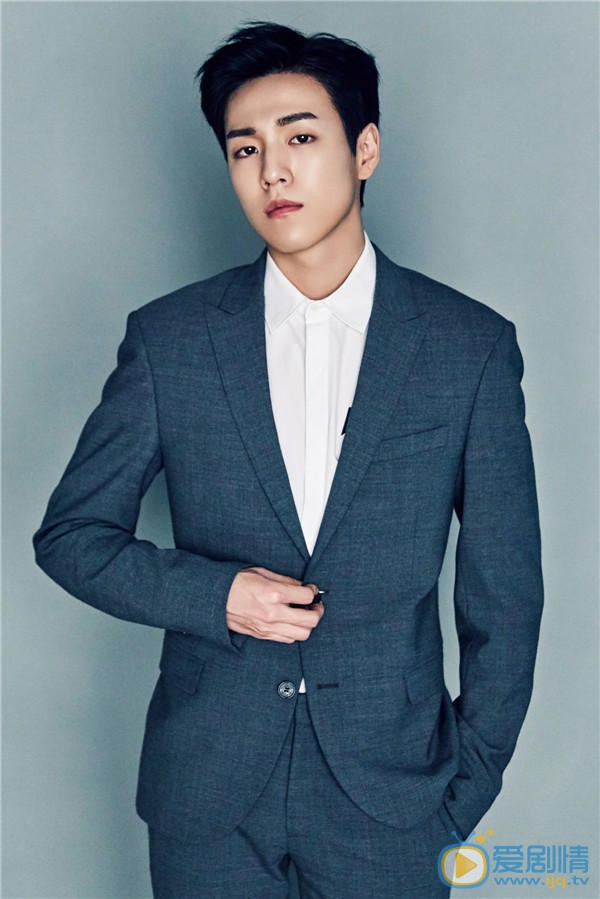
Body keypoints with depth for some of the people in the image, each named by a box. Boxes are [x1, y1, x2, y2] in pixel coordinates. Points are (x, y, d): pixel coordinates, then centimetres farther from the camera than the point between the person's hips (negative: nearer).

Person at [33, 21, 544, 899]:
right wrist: (215, 595, -14)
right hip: (205, 790, 1)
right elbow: (70, 532, 2)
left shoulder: (472, 346, -6)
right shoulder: (168, 338, -4)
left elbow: (503, 588, 0)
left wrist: (472, 778, 2)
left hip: (390, 788, 0)